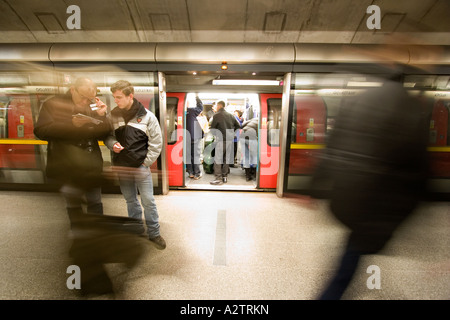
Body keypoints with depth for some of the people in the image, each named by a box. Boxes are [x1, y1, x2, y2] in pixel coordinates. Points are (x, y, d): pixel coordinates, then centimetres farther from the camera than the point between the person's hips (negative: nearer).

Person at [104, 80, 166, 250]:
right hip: (121, 166, 4)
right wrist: (113, 144, -11)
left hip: (141, 166, -3)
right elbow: (108, 136, 11)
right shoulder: (113, 115, 0)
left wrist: (146, 162, -8)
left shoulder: (147, 116, -9)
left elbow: (156, 143, -6)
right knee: (130, 199, 17)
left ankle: (154, 233, 19)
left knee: (148, 201, 1)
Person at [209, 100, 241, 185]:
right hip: (230, 140, 6)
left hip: (221, 140, -6)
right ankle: (225, 176, 19)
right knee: (227, 159, 12)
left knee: (218, 159, -1)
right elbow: (238, 126, 12)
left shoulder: (216, 115, -6)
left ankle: (218, 178, -1)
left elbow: (212, 128, -4)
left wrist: (215, 134, 15)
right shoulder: (230, 115, 11)